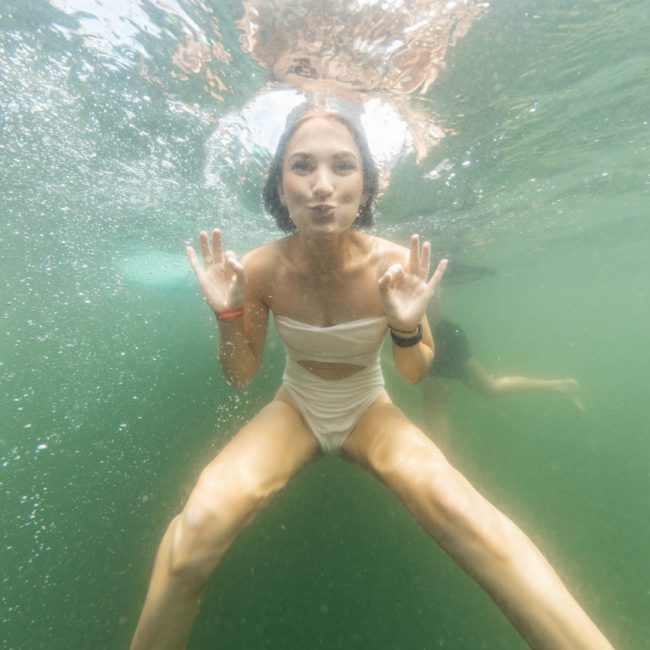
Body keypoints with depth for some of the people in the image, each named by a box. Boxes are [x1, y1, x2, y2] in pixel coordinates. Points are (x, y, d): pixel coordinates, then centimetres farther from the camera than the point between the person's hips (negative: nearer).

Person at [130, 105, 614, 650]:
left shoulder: (395, 265, -20)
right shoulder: (261, 268, -17)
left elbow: (414, 374, -7)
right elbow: (242, 375, -5)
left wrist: (406, 326, -29)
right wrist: (228, 314, -24)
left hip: (369, 410, 0)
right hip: (294, 408, 1)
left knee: (456, 507, -30)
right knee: (200, 524, -23)